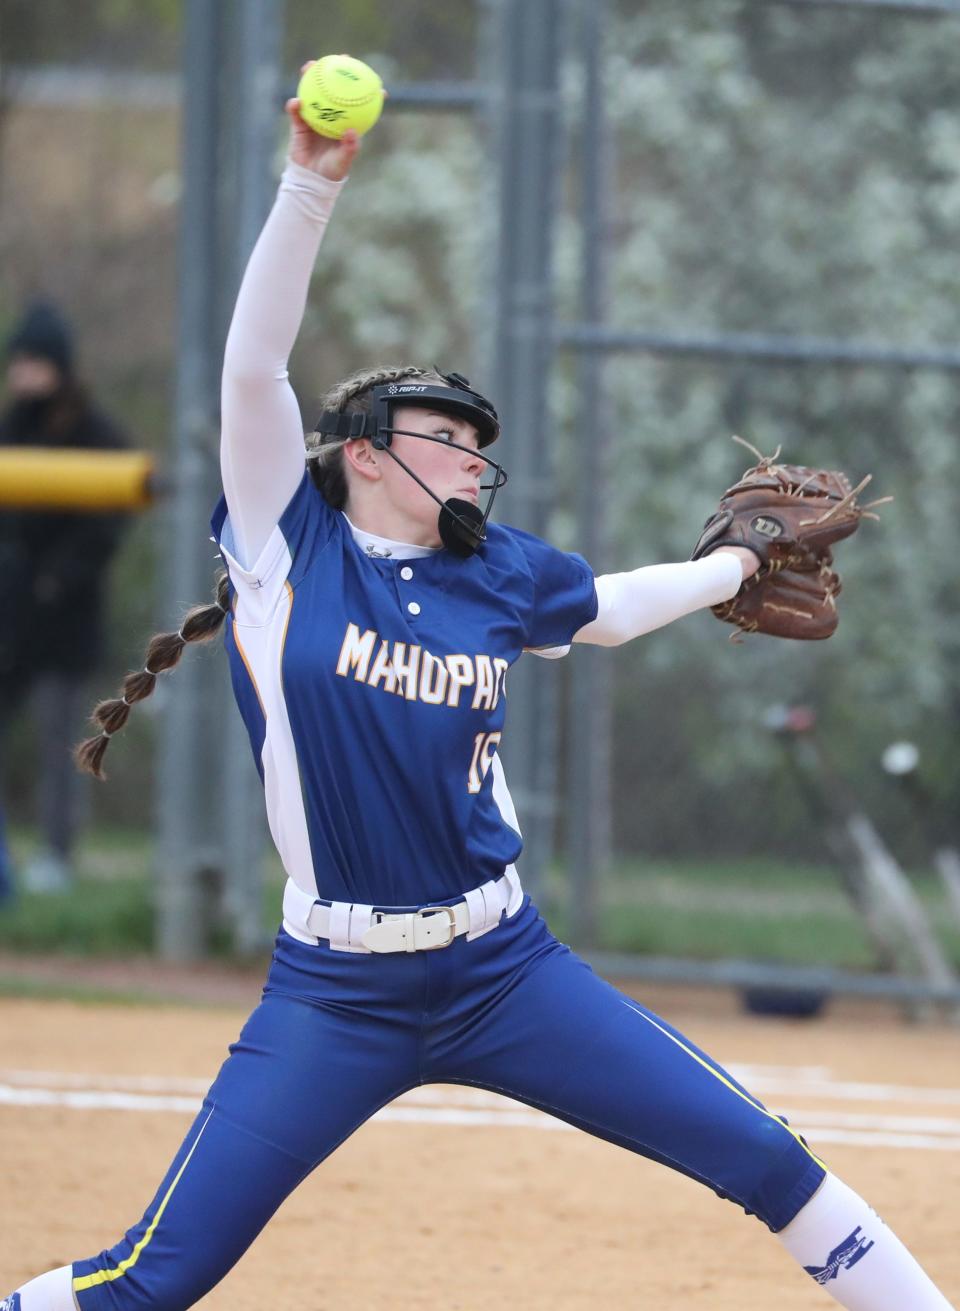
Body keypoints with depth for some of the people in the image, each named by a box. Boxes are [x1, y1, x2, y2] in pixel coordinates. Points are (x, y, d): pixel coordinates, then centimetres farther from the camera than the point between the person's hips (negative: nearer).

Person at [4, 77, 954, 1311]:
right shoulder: (290, 542, -2)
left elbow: (611, 606, 31)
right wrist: (310, 189, -23)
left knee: (769, 1163, 0)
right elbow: (253, 366, -14)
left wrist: (741, 565, 37)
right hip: (335, 993, -4)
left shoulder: (496, 575, 9)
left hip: (504, 973, 4)